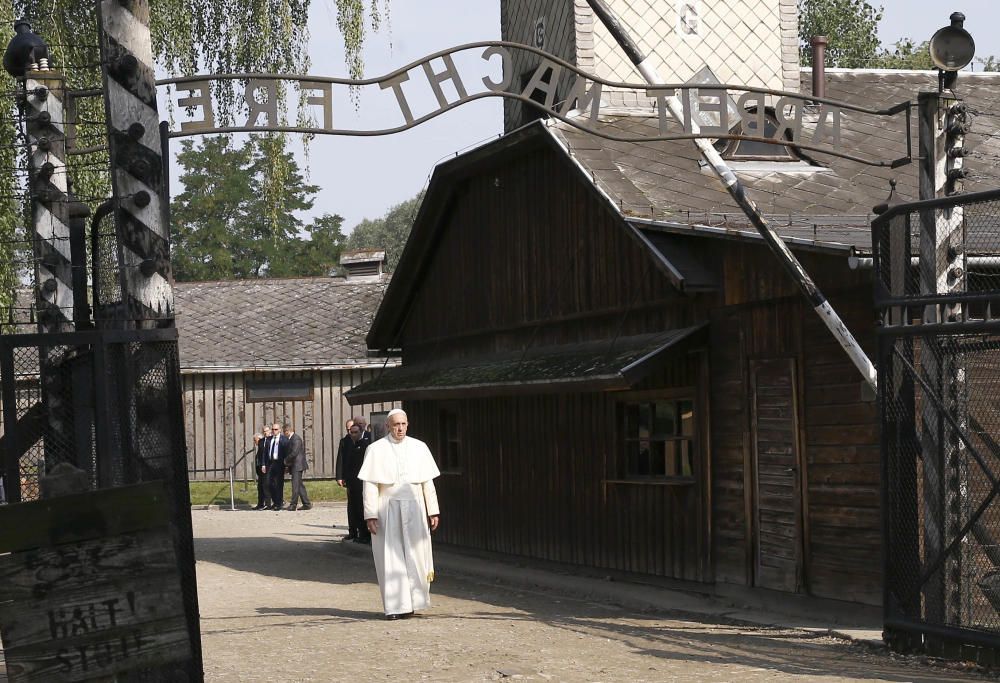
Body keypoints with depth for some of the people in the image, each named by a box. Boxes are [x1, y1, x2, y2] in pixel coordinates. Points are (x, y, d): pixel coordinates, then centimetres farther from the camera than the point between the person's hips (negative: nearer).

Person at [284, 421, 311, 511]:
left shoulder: (296, 438, -13)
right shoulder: (290, 439, 17)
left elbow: (294, 452, -20)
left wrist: (286, 460, -8)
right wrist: (287, 464, 11)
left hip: (297, 465, -10)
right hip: (294, 466, 10)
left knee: (296, 485, -8)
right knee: (300, 485, 10)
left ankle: (293, 505, -8)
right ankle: (306, 504, 13)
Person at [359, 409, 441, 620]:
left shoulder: (419, 448, 6)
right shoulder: (376, 450, -1)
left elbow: (427, 482, 8)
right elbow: (370, 485, -4)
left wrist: (433, 511, 4)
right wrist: (370, 515, -11)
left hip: (413, 509, 2)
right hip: (387, 509, -2)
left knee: (415, 555, 3)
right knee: (391, 557, -1)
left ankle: (412, 601, 16)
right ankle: (395, 606, 3)